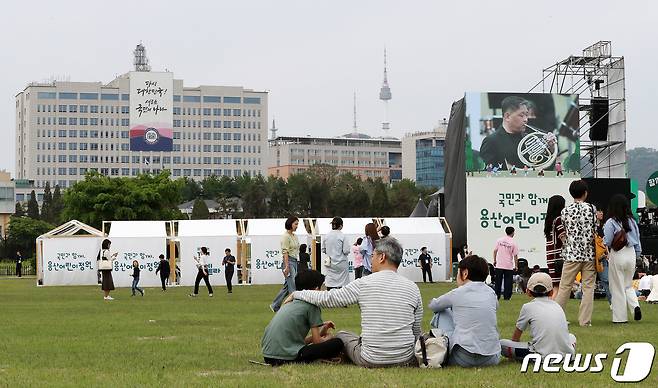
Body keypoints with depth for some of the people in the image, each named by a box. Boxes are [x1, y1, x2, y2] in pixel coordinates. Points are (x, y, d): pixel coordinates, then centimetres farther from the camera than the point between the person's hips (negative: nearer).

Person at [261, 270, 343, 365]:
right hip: (287, 357, -8)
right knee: (337, 343, -5)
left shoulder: (289, 304, 24)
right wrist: (328, 338, 24)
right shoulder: (312, 306, 1)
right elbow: (317, 341, 2)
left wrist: (320, 333, 33)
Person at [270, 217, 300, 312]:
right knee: (293, 286, -10)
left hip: (295, 262, 9)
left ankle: (275, 305, 21)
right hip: (288, 262, -9)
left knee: (287, 286, 12)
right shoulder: (286, 236, -11)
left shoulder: (295, 236, 16)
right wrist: (286, 266, -21)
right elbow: (285, 252, -16)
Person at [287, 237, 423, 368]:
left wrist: (297, 294, 16)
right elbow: (416, 332, 8)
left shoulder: (364, 284, -8)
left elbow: (326, 298, 1)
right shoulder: (413, 288, 0)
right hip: (405, 360, 2)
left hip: (371, 361, -2)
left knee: (341, 335, 26)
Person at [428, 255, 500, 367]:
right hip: (491, 360, 4)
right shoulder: (491, 293, 8)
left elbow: (432, 305, 17)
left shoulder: (458, 293, -1)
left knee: (441, 313, 18)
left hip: (464, 359, -4)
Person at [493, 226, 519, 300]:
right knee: (508, 281, 4)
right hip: (509, 266, -2)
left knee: (498, 281, 7)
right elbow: (515, 255, -4)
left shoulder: (499, 240, 1)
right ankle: (506, 296, 4)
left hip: (499, 265, 2)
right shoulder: (513, 243, -6)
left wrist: (494, 260, 13)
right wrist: (516, 266, 4)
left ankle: (496, 296, 9)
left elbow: (495, 251, 2)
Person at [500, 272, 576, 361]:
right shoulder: (557, 306, 20)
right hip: (565, 354, 6)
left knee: (501, 344, 2)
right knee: (571, 337, 39)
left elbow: (515, 338, 15)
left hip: (543, 356, -5)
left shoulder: (528, 307, 8)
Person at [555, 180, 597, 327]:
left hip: (572, 254, 1)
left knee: (564, 287, 6)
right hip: (589, 254, -1)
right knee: (588, 288, 4)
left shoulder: (565, 211, 0)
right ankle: (585, 320, 2)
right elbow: (595, 232, -2)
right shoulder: (591, 209, -4)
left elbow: (563, 234, 7)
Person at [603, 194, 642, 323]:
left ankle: (620, 317, 8)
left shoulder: (610, 222, -12)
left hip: (617, 255, -5)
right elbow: (638, 241, 10)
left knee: (617, 288, 5)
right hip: (631, 254, 5)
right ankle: (635, 306, -5)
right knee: (628, 285, 19)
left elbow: (607, 242, -11)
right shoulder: (632, 221, 4)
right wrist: (637, 254, 20)